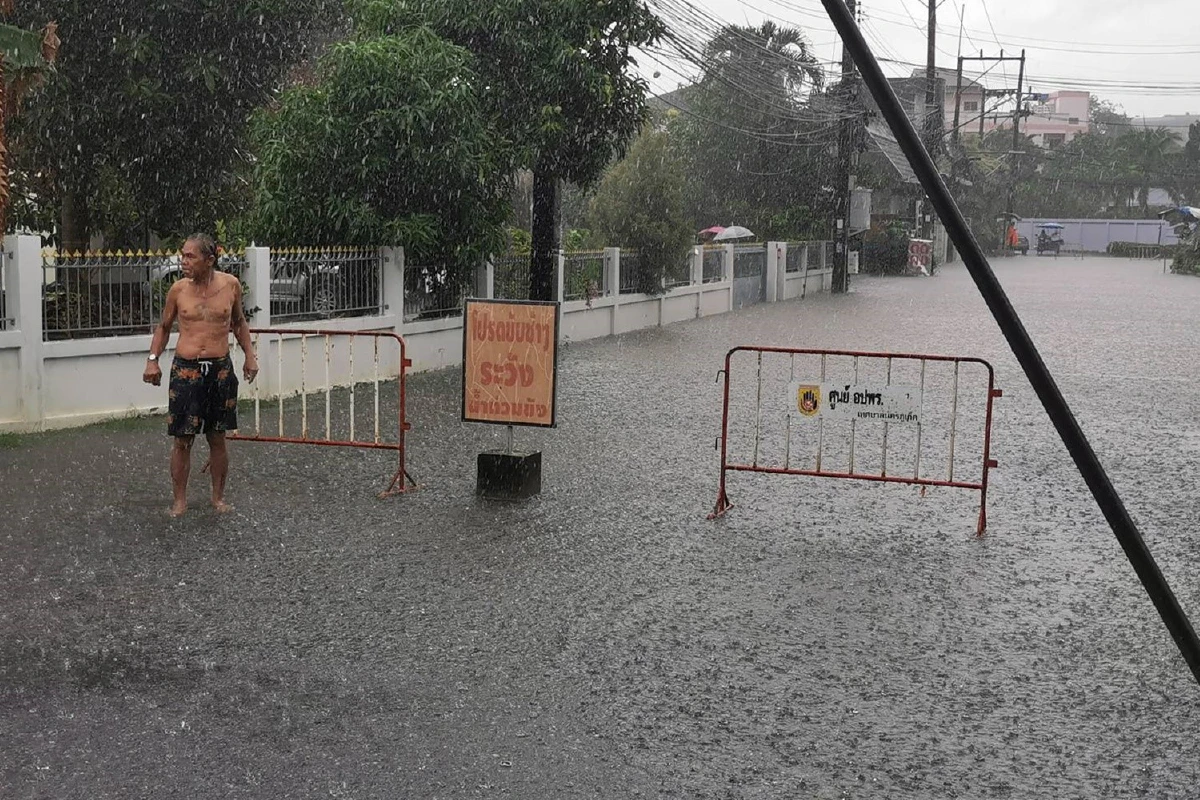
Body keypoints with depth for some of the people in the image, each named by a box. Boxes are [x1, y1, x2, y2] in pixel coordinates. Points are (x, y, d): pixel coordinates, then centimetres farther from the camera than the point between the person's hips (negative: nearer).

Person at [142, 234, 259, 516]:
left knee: (217, 438, 9)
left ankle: (218, 496, 22)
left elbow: (239, 322, 15)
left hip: (220, 369, 1)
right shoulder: (178, 289, -2)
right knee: (182, 439, 1)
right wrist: (153, 359, 1)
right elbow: (164, 327, 12)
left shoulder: (231, 285, -1)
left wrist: (250, 356, 11)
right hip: (185, 369, -1)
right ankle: (180, 499, 12)